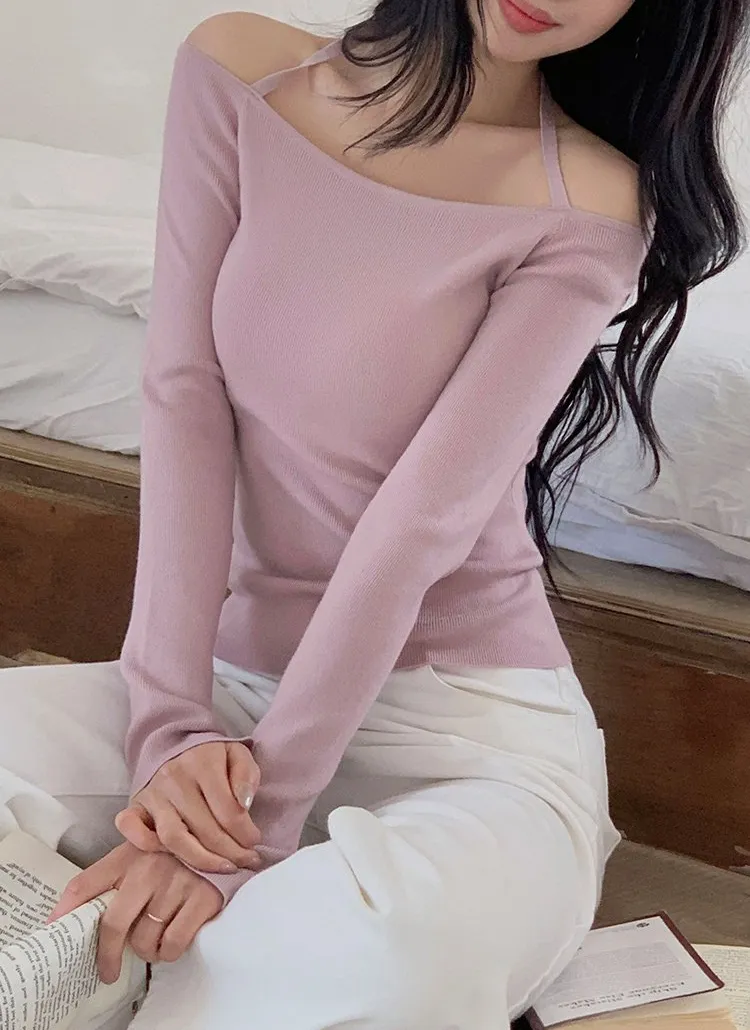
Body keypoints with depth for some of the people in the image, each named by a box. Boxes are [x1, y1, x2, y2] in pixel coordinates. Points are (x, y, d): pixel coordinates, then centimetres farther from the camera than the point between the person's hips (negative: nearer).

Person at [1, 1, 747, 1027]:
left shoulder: (592, 202, -8)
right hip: (241, 676, 4)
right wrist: (170, 721, -16)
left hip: (471, 712, -3)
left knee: (394, 946, -36)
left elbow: (426, 516, -17)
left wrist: (250, 824, -19)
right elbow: (184, 397, -7)